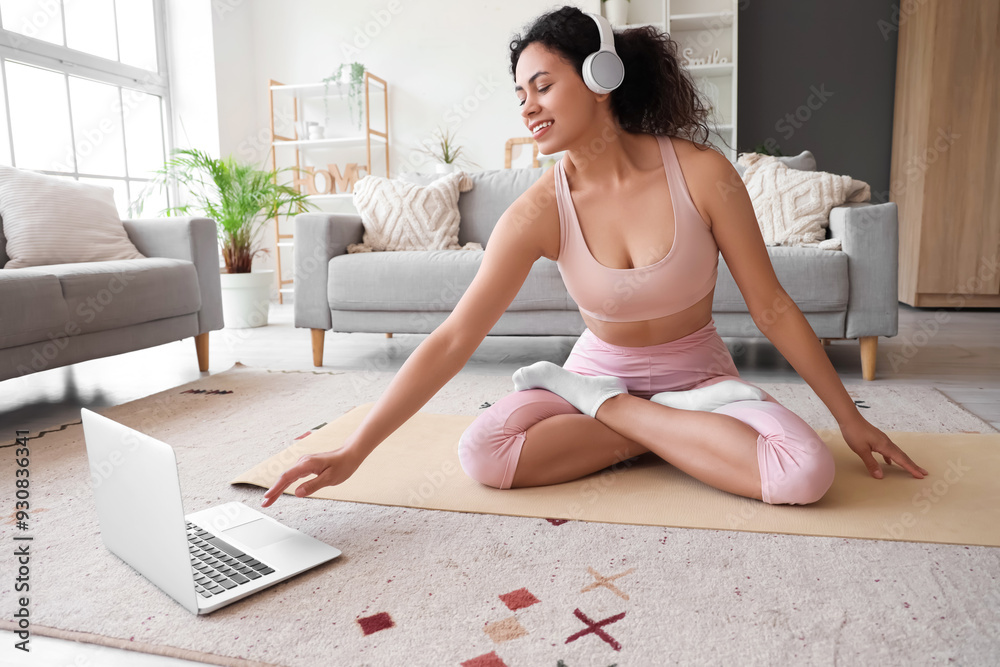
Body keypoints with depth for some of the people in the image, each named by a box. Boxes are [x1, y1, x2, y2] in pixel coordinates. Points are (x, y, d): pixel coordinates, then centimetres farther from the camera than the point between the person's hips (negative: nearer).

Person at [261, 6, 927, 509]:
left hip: (700, 376, 1)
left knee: (807, 473, -28)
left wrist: (850, 418, -1)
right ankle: (681, 433, -9)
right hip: (598, 371, 0)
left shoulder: (701, 172, -17)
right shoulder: (540, 211, -16)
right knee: (483, 451, -26)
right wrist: (354, 451, -22)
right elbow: (452, 339, -19)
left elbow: (771, 306, -8)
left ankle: (605, 412, -10)